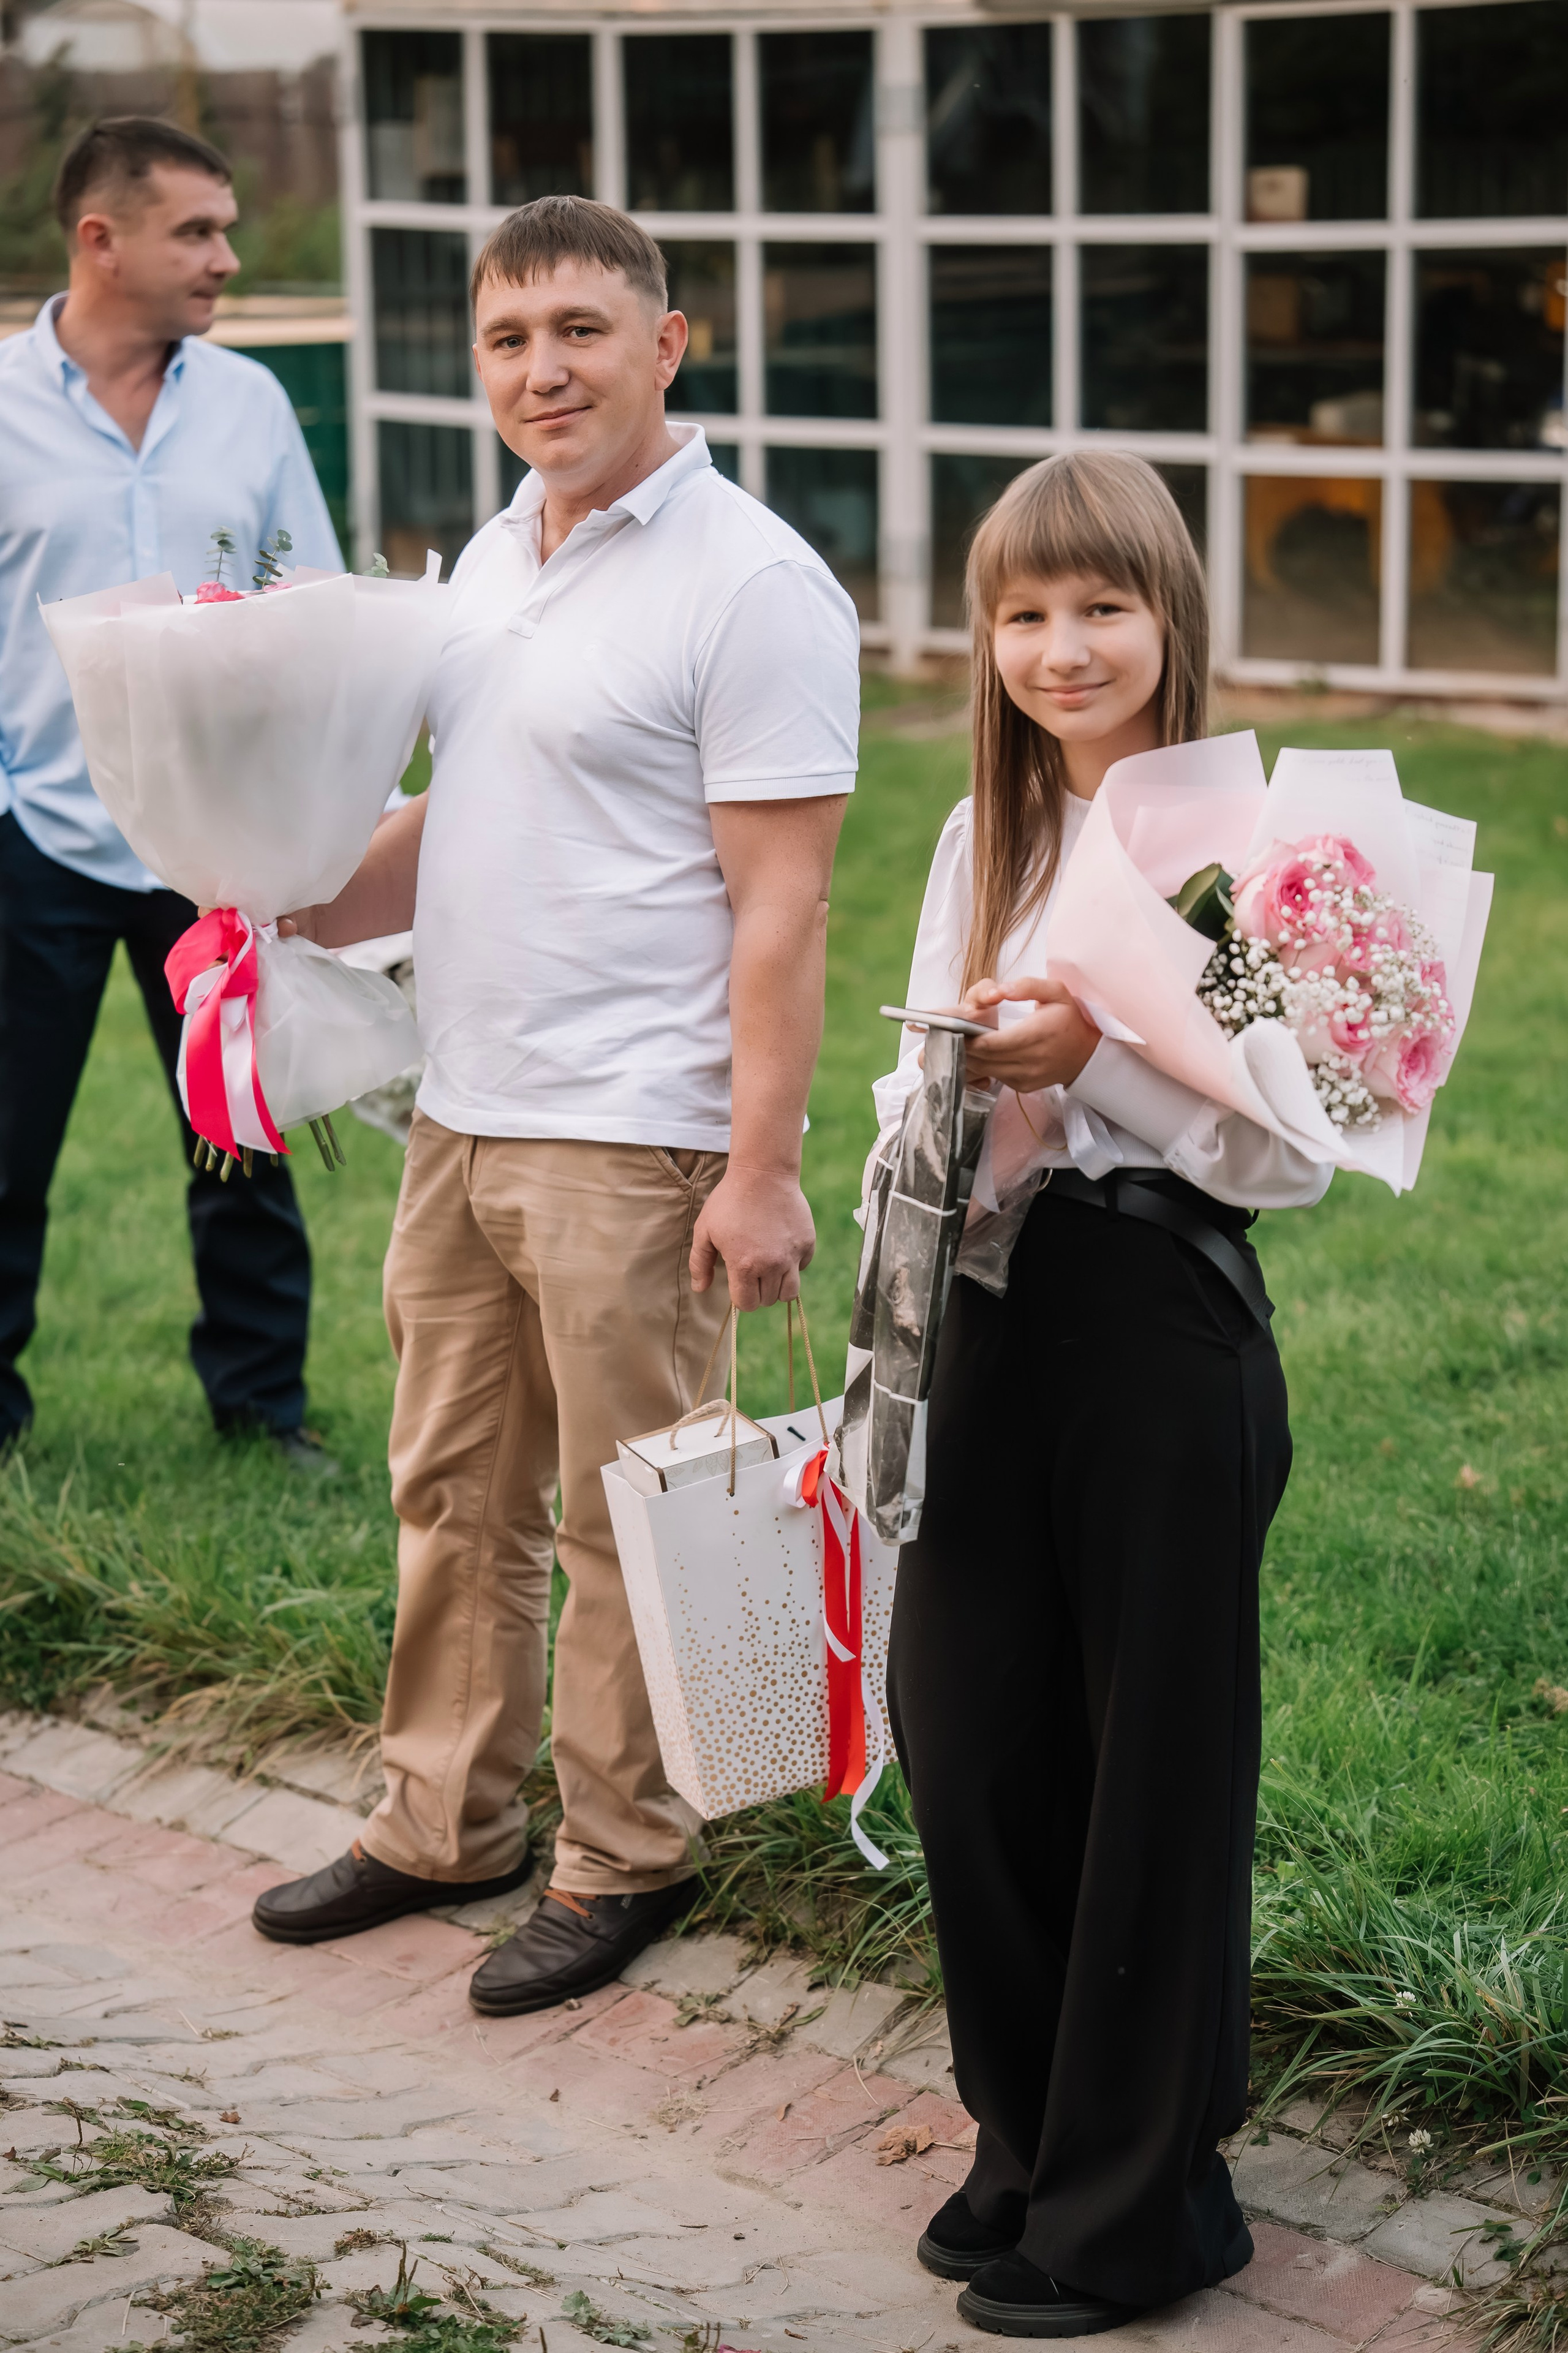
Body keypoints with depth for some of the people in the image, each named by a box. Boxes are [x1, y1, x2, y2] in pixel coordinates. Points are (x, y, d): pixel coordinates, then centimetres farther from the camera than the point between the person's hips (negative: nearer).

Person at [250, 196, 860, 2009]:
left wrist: (761, 1166, -19)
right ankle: (444, 1823, 31)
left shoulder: (748, 585, -12)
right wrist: (306, 903, 6)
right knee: (456, 1495, 17)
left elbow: (780, 903, -16)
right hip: (461, 1115, 8)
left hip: (630, 1144, -8)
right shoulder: (491, 560, 14)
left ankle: (625, 1860, 19)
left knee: (622, 1522, 4)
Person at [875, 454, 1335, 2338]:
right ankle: (1030, 2142, 30)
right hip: (997, 1303, 6)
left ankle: (1142, 2198, 19)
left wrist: (1097, 1055, -21)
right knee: (967, 1736, 10)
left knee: (1156, 1758, 4)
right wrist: (962, 1088, -7)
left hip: (1166, 1318, -6)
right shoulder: (985, 839, 11)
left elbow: (1292, 1152, -12)